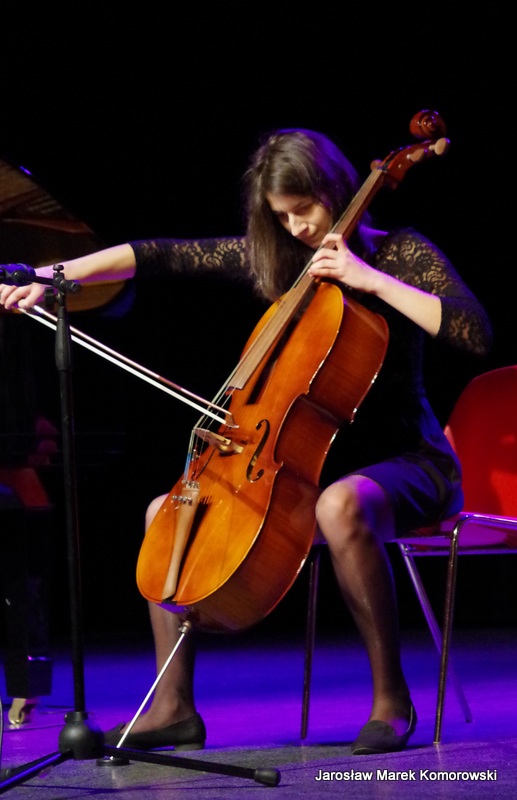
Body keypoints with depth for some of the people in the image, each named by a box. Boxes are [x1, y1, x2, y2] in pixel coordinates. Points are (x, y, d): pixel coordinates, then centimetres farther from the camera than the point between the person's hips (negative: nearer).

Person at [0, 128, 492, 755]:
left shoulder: (400, 253, -7)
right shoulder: (274, 259, 7)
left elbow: (476, 333, -22)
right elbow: (159, 255, 7)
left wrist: (373, 280, -23)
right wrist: (56, 275, -2)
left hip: (403, 462, -7)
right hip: (314, 460, 7)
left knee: (341, 505, -42)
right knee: (163, 511, 1)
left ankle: (391, 698, -29)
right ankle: (173, 706, 2)